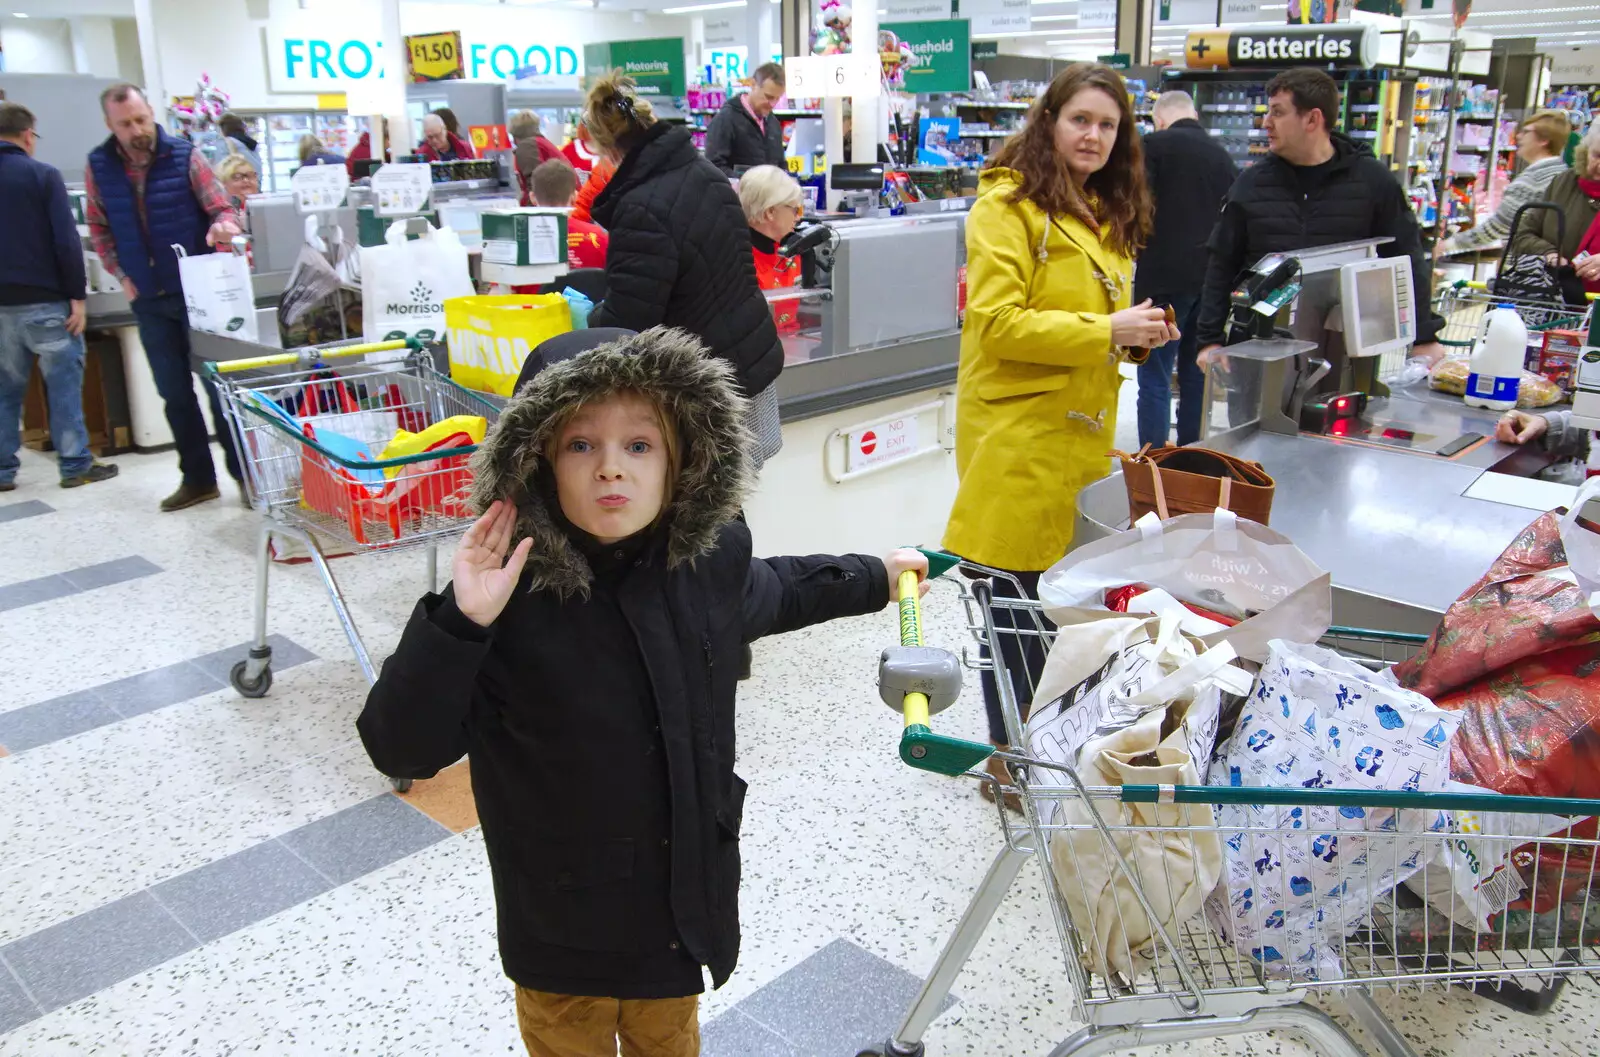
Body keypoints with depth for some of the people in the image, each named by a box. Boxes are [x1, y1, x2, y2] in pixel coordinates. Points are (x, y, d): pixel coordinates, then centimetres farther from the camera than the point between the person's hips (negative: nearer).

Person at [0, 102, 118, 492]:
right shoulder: (43, 175, -7)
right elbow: (66, 240, -13)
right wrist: (77, 296, -9)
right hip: (43, 300, -5)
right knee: (64, 383, 2)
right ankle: (75, 466, 4)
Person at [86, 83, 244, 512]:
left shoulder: (184, 156, -7)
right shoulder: (99, 167, 2)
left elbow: (221, 207, -7)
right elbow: (98, 227, 13)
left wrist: (222, 225, -30)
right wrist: (121, 275, 4)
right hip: (148, 299, 3)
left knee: (218, 383, -1)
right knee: (175, 392, 9)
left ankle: (243, 472, 7)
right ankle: (197, 478, 18)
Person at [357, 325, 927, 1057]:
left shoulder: (711, 560, -11)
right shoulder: (511, 598, -27)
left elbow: (769, 594, 13)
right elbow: (400, 749, -26)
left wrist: (873, 578, 25)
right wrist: (459, 623, -40)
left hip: (688, 898, 4)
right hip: (564, 926, -3)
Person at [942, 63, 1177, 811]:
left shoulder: (1105, 213, 19)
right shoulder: (1008, 203, -8)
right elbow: (996, 321, -17)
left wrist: (1138, 333, 7)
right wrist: (1105, 332, -20)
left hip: (1080, 432, 8)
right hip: (1017, 433, -8)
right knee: (1018, 596, -1)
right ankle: (1009, 759, 13)